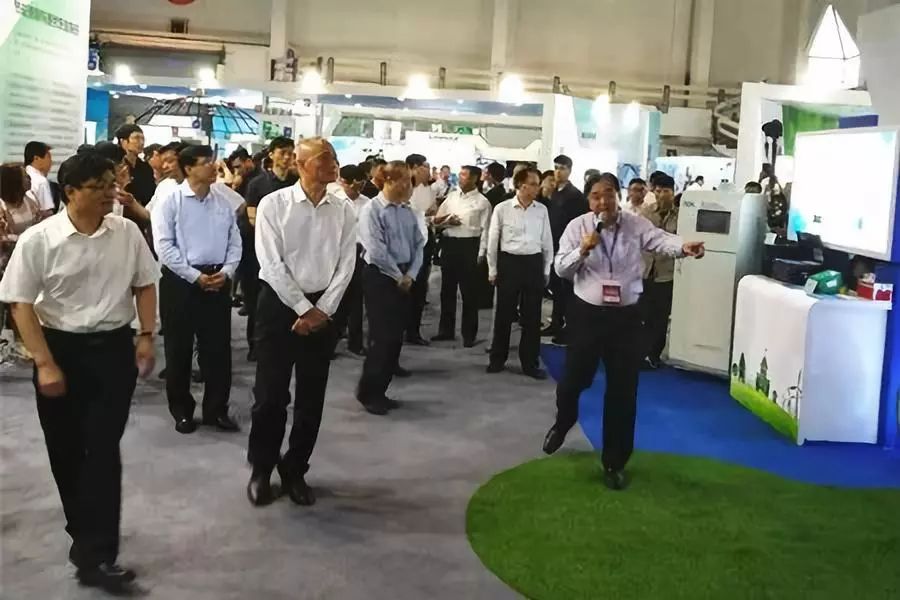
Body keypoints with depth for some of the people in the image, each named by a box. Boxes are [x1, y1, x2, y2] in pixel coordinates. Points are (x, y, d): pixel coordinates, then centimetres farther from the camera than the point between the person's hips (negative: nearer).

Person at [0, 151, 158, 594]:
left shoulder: (127, 232, -2)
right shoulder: (38, 239, -10)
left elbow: (144, 285, 10)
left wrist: (146, 336, 1)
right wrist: (45, 363, -13)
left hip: (114, 348, 1)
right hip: (61, 349, -1)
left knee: (103, 449, -3)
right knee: (66, 451, 12)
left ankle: (96, 556, 1)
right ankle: (88, 535, 35)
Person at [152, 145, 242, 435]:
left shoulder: (223, 201, 6)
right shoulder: (170, 201, -6)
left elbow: (235, 242, 8)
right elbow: (164, 246, -11)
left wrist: (226, 272, -8)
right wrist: (196, 277, -15)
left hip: (218, 281, 3)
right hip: (181, 281, -3)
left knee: (218, 349, 8)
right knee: (179, 350, 7)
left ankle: (216, 409, 20)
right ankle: (181, 410, 22)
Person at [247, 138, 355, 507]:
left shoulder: (344, 211, 2)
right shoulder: (274, 204, -7)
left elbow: (345, 265, 0)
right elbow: (271, 264, -11)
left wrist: (321, 310, -9)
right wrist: (303, 308, -13)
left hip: (323, 309, 3)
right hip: (279, 304, -3)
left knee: (311, 398, 9)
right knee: (270, 394, 2)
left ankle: (295, 471, 26)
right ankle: (261, 470, 22)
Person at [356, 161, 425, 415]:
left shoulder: (408, 210, 9)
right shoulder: (372, 209, -12)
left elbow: (419, 244, 10)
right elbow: (376, 251, -17)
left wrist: (410, 275, -3)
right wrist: (398, 276, -11)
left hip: (405, 278, 7)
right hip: (381, 277, -7)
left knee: (396, 337, 9)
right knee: (381, 337, -6)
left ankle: (380, 391, 21)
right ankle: (367, 392, 8)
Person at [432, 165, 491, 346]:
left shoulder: (482, 202, -3)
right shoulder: (451, 196, 10)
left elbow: (484, 230, -6)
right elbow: (437, 220, 12)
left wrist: (480, 254, -13)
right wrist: (446, 222, -10)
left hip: (469, 245, -5)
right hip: (449, 243, 5)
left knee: (469, 292, 3)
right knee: (447, 290, 12)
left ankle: (469, 334, 13)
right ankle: (446, 330, 24)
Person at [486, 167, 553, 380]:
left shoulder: (542, 210, 2)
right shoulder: (502, 209, -6)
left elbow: (547, 241, 8)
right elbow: (493, 241, 1)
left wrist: (546, 270, 8)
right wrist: (492, 270, 3)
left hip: (534, 263, 2)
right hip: (509, 262, -2)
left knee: (532, 316, 7)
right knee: (504, 314, 7)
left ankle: (529, 363, 18)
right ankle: (497, 359, 22)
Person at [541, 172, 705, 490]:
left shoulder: (635, 224, -2)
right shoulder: (577, 226, -2)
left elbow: (660, 240, -20)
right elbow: (561, 269, -4)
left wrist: (684, 247, -41)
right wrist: (583, 250, -21)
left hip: (625, 316, 1)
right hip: (587, 314, 0)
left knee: (623, 390, 5)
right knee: (573, 379, 10)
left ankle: (614, 463, 21)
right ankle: (561, 425, 47)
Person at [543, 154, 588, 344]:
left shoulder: (575, 194, -11)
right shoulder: (555, 193, 11)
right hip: (555, 246, 7)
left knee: (567, 288, -2)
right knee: (556, 286, 13)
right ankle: (557, 323, 21)